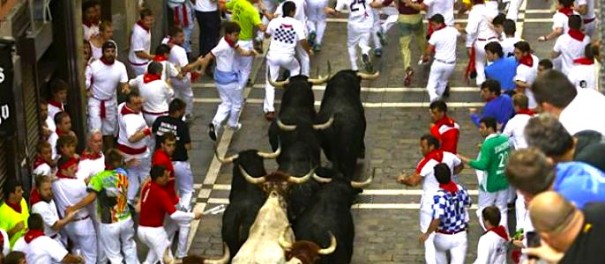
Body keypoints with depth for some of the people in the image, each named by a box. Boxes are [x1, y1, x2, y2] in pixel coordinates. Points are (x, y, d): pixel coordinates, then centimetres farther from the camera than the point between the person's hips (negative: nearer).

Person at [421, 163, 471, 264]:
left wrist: (427, 234, -19)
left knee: (438, 250, 32)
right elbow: (467, 204, 16)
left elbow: (437, 220, -33)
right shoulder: (460, 189, -6)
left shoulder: (439, 196, -27)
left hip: (443, 237, -3)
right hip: (460, 235, 3)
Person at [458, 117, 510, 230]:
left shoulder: (488, 144, -24)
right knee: (502, 211, 16)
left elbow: (482, 165, -30)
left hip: (489, 185, -7)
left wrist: (464, 159, -24)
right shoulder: (505, 139, -2)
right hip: (504, 182, 7)